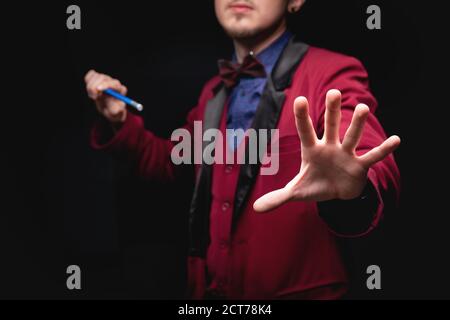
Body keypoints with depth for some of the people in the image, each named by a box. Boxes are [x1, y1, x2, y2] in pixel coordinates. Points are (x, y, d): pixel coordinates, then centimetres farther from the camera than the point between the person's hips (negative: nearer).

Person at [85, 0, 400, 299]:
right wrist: (119, 120, 5)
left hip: (298, 291, -5)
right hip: (210, 288, 6)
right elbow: (169, 162, 22)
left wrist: (350, 191, -50)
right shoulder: (214, 91, 8)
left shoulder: (332, 73, -12)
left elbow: (375, 171, -28)